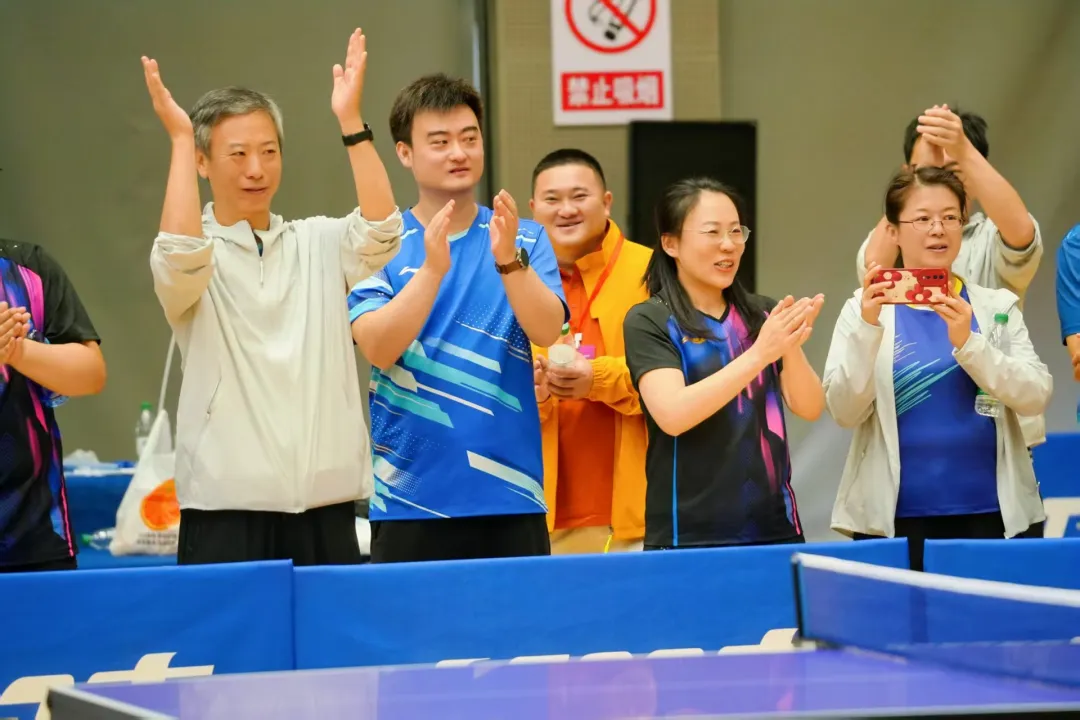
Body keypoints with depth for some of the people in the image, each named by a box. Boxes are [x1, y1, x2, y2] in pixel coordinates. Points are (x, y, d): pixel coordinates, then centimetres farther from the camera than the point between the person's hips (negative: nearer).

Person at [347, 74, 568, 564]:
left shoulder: (525, 239, 6)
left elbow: (547, 331, -9)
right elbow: (376, 348, -12)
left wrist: (509, 260, -26)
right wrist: (432, 268, -26)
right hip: (412, 498, -1)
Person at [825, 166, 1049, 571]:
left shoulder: (998, 306, 6)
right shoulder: (867, 308, 2)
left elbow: (1036, 397, -5)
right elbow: (844, 412, -6)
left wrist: (969, 343, -19)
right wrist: (867, 328, -19)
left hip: (993, 515, 1)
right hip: (895, 521, -1)